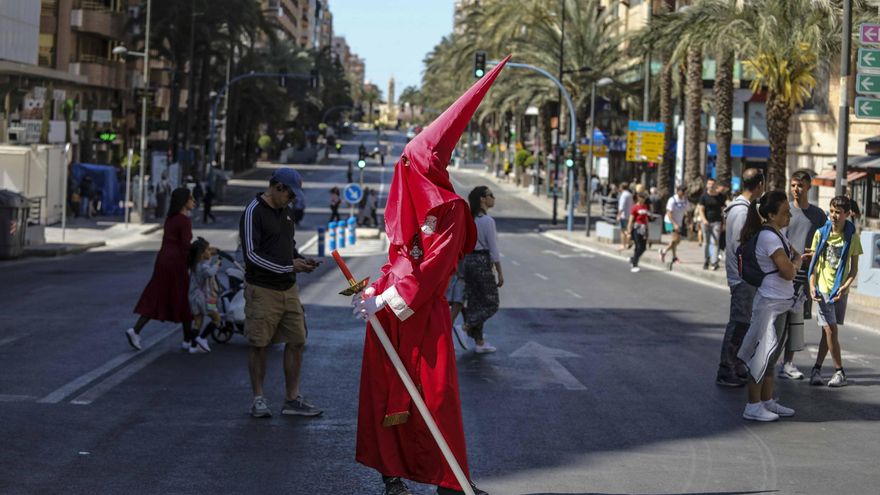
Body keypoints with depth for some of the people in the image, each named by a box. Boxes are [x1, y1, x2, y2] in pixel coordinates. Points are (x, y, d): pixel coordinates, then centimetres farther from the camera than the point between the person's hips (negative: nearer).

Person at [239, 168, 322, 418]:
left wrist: (301, 259, 4)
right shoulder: (253, 212, -12)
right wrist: (289, 267, -17)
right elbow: (252, 255, -17)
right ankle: (258, 399, 12)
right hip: (262, 290, -7)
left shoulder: (287, 211, 14)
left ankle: (292, 399, 13)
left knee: (296, 341, 5)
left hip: (288, 288, 7)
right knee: (259, 345, 1)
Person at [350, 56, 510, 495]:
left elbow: (432, 266, -6)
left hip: (425, 313, -1)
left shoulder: (450, 209, -1)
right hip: (391, 310, 1)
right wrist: (375, 290, -6)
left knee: (436, 393, 1)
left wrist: (387, 298, -9)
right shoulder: (404, 203, 3)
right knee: (387, 391, 3)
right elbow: (399, 258, 5)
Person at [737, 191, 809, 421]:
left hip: (780, 303, 10)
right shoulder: (769, 237, -20)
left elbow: (796, 255, 20)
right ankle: (753, 406, 2)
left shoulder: (777, 234, 11)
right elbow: (788, 272, -21)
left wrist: (796, 260, -1)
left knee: (771, 355, 16)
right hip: (770, 304, -10)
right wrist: (797, 262, -2)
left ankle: (767, 401, 25)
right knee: (763, 355, -4)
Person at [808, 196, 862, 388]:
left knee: (828, 331, 6)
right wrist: (812, 285, -9)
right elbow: (814, 262, 3)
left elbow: (854, 268, 2)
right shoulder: (821, 233, -2)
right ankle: (839, 371, 4)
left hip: (840, 290, 1)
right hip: (823, 288, -1)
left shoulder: (852, 237, -1)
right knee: (830, 331, -7)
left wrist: (846, 286, -13)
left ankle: (817, 369, 16)